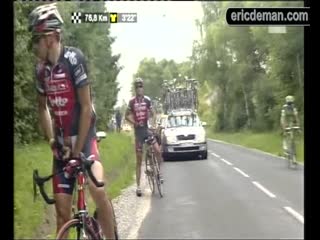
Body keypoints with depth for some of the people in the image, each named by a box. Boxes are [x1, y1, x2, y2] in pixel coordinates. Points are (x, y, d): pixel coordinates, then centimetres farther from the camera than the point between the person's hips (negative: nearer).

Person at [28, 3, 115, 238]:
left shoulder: (74, 59, -16)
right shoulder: (41, 69, 1)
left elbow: (86, 108, -17)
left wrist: (78, 150, -17)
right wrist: (51, 140, 2)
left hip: (85, 138, -5)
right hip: (62, 143, 5)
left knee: (97, 189, -29)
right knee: (62, 211, 2)